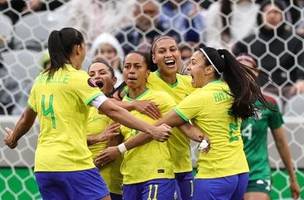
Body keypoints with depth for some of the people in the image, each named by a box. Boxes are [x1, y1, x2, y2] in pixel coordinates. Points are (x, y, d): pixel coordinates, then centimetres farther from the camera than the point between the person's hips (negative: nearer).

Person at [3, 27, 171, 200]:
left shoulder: (42, 80, 12)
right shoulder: (78, 78, -7)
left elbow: (27, 118, 26)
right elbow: (112, 110, -14)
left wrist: (13, 138, 46)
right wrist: (152, 130, -15)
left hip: (43, 166, 7)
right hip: (73, 163, -7)